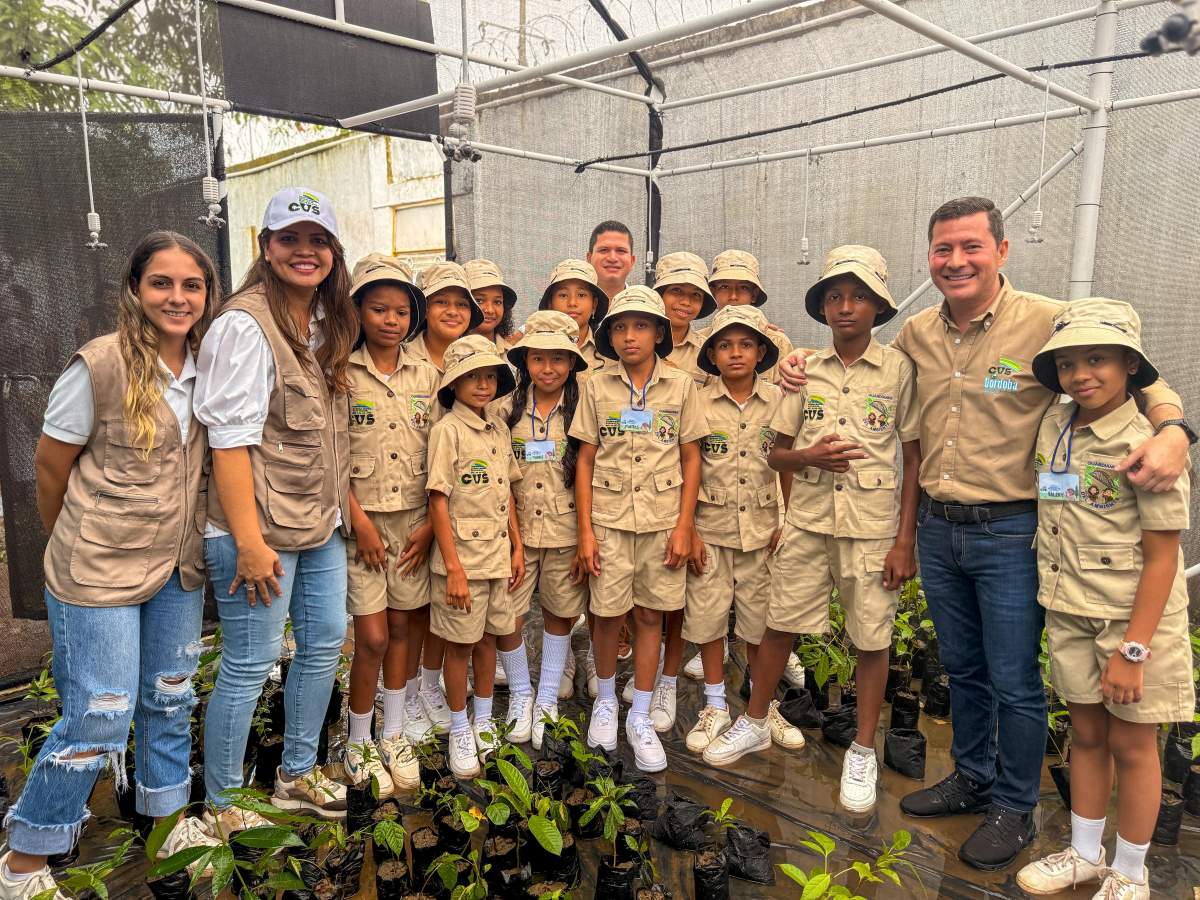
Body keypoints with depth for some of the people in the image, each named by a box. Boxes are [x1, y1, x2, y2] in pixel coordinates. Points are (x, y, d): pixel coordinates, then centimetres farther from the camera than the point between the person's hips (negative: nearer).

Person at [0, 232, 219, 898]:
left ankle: (167, 819, 39)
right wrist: (75, 545, 6)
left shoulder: (206, 366, 0)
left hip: (178, 567, 6)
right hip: (100, 571, -5)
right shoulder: (99, 365, -16)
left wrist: (186, 539, 11)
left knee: (170, 699, 18)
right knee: (98, 717, 0)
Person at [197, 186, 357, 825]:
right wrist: (249, 541, -21)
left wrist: (342, 508, 14)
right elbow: (230, 437, -19)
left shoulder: (327, 327, 11)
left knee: (325, 644, 16)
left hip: (322, 522, 8)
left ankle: (296, 774, 36)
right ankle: (221, 805, 24)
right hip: (261, 529, -8)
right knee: (250, 665, 3)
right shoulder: (245, 325, -14)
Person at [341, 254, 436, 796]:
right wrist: (359, 518, -12)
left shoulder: (426, 377, 6)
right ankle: (358, 746, 19)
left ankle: (393, 735, 27)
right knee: (372, 637, -2)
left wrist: (430, 522, -2)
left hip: (413, 518, 3)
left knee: (402, 627, 11)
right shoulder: (342, 374, -5)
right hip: (361, 518, -3)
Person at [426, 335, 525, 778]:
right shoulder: (447, 430, -12)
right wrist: (453, 567, -18)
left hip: (498, 554, 6)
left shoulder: (500, 429, 8)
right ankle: (459, 733, 23)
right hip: (463, 556, -6)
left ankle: (484, 722, 33)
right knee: (460, 645, 7)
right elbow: (438, 501, -15)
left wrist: (517, 546, 10)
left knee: (488, 638, 17)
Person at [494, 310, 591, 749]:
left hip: (565, 532, 0)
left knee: (559, 615, 11)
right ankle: (520, 694, 27)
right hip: (515, 529, 1)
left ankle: (547, 700, 29)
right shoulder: (507, 409, -1)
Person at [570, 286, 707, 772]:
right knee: (607, 614, 7)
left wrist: (684, 526, -3)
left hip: (663, 520, 0)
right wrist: (585, 530, -3)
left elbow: (691, 459, 3)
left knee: (651, 615, 8)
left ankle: (640, 717, 22)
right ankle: (605, 700, 32)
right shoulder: (597, 386, 1)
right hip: (609, 519, 0)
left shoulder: (681, 386, 1)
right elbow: (585, 460, 2)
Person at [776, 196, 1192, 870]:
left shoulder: (1050, 322, -11)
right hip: (937, 528, 5)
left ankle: (1015, 809, 29)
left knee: (1014, 682, 8)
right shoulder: (916, 334, 4)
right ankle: (972, 778, 41)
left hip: (1011, 534, -5)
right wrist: (807, 365, 5)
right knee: (963, 670, 21)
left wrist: (1171, 429, -27)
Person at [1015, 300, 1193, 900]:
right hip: (1070, 612, 5)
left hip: (1135, 615, -5)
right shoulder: (1053, 428, 0)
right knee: (1086, 734, 17)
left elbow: (1162, 557, -16)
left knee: (1131, 744, 10)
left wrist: (1132, 649, -17)